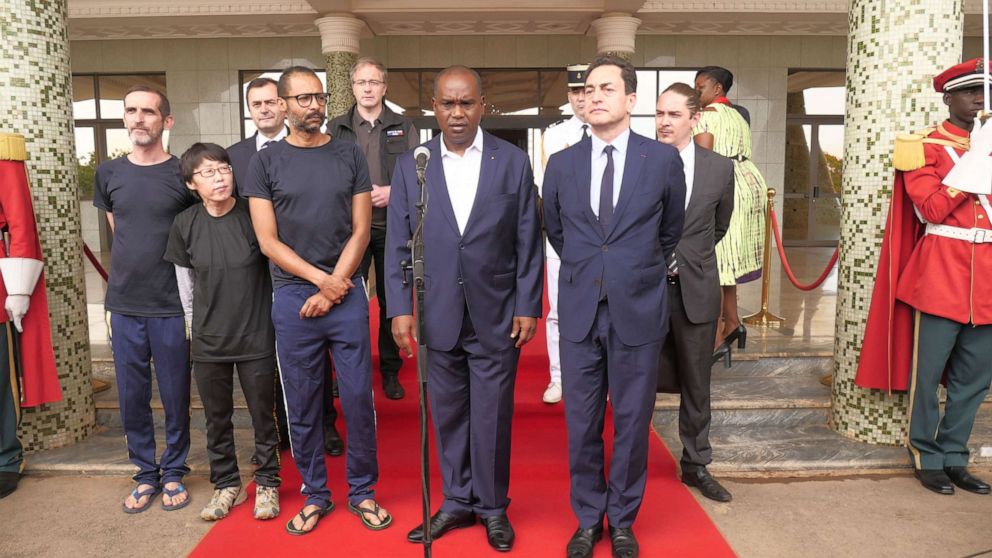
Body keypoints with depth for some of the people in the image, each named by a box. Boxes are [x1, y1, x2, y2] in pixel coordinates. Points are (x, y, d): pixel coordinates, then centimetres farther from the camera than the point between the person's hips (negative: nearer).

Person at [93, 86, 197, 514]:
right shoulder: (109, 173, 5)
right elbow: (118, 230, 15)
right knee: (131, 397, 11)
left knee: (175, 396, 8)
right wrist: (120, 289, 8)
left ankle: (173, 473, 26)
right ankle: (145, 474, 27)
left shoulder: (183, 174, -4)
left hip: (171, 306, -3)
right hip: (123, 306, 3)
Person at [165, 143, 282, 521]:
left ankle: (267, 483, 27)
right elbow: (184, 281, 8)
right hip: (207, 342, 2)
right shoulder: (185, 224, -3)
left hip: (256, 337, -2)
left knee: (263, 414, 9)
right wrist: (197, 324, 10)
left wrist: (270, 320, 2)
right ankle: (226, 484, 32)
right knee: (217, 418, 14)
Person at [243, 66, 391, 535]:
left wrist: (331, 290, -7)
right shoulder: (265, 163, 3)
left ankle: (362, 491, 21)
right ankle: (314, 494, 24)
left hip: (347, 293, 0)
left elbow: (360, 230, 1)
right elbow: (268, 241, -1)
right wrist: (322, 280, -10)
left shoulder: (350, 156, 6)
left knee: (358, 398, 4)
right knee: (302, 404, 7)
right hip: (293, 295, 0)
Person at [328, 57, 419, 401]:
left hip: (393, 227, 0)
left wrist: (392, 192, -11)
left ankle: (390, 371, 19)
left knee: (392, 301, 6)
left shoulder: (404, 128, 9)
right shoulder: (336, 129, 9)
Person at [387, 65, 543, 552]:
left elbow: (528, 243, 1)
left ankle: (493, 507, 27)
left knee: (492, 417, 7)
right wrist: (400, 309, -3)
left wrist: (528, 307, -3)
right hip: (437, 316, 2)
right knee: (448, 415, 12)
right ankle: (457, 502, 31)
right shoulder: (409, 165, 4)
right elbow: (398, 245, 4)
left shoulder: (513, 161, 1)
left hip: (496, 318, -1)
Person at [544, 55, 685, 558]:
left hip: (638, 311, -1)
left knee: (632, 423, 10)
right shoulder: (561, 164, 3)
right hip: (579, 311, 2)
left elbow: (670, 231, 12)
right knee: (581, 425, 10)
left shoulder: (663, 160, -2)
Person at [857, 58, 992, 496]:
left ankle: (955, 457, 22)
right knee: (928, 371, 1)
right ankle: (927, 458, 15)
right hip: (941, 271, -6)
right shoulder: (925, 146, -2)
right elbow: (932, 208, -14)